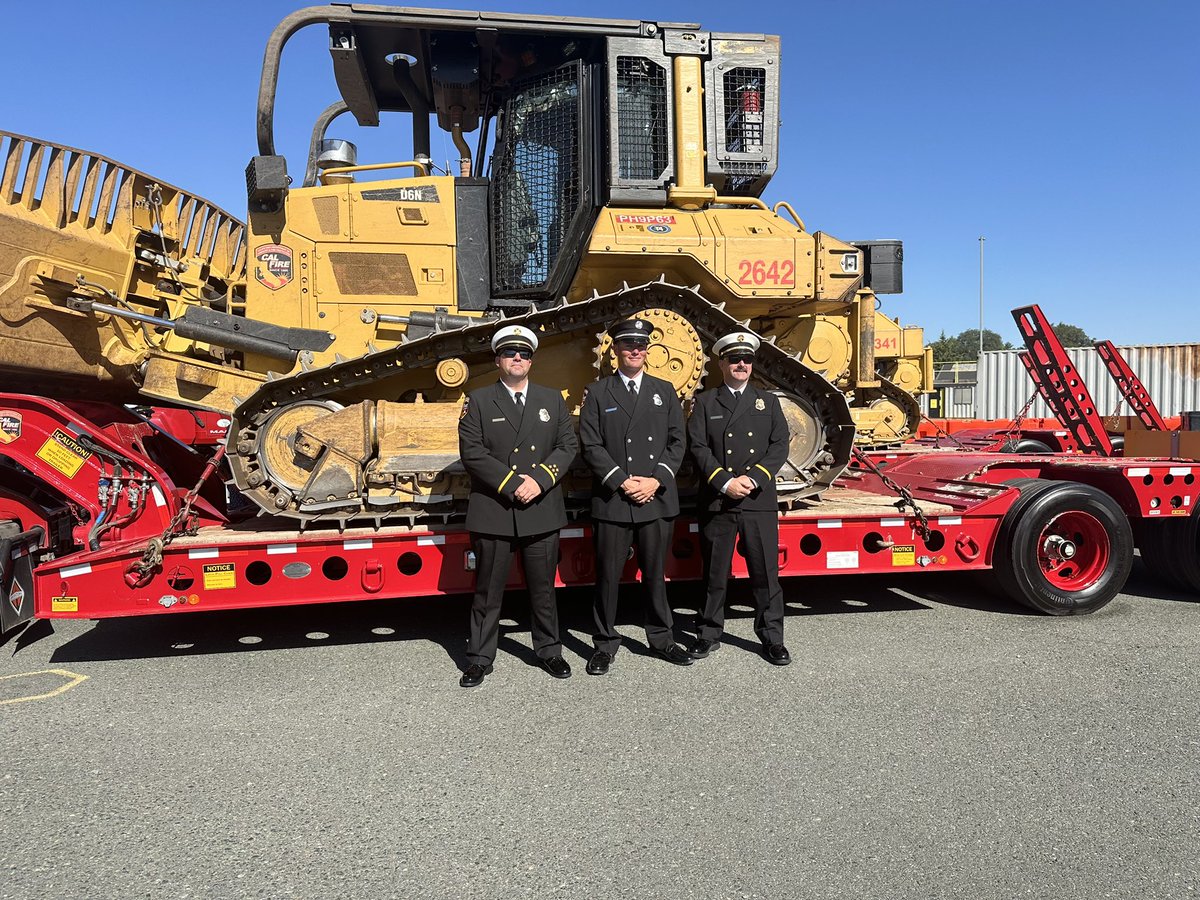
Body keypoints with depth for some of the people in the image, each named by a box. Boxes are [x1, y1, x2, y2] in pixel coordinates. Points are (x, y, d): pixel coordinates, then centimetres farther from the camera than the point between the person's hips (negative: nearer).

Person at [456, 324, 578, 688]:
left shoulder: (552, 399, 11)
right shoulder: (478, 401, 2)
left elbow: (567, 446, 4)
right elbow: (472, 452, -7)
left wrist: (538, 480, -11)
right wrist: (512, 484, -15)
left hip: (543, 511, 2)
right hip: (493, 512, -2)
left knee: (543, 588, 13)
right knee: (488, 591, 6)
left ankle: (549, 650, 29)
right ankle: (480, 658, 18)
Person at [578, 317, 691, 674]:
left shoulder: (664, 391, 11)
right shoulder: (597, 393, 4)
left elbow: (677, 442, 7)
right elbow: (591, 445, -4)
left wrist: (657, 480, -7)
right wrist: (621, 482, -13)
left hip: (657, 499, 2)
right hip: (611, 501, -2)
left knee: (655, 574, 12)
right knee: (608, 575, 3)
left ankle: (661, 638, 27)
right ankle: (605, 644, 16)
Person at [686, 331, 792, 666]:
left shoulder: (768, 401, 12)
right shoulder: (705, 402, 7)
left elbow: (779, 445, 3)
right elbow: (698, 448, -3)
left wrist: (753, 479, -11)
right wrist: (725, 483, -13)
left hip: (760, 501, 1)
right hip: (716, 501, -1)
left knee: (765, 572, 4)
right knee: (714, 572, 7)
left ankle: (772, 637, 15)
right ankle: (709, 634, 20)